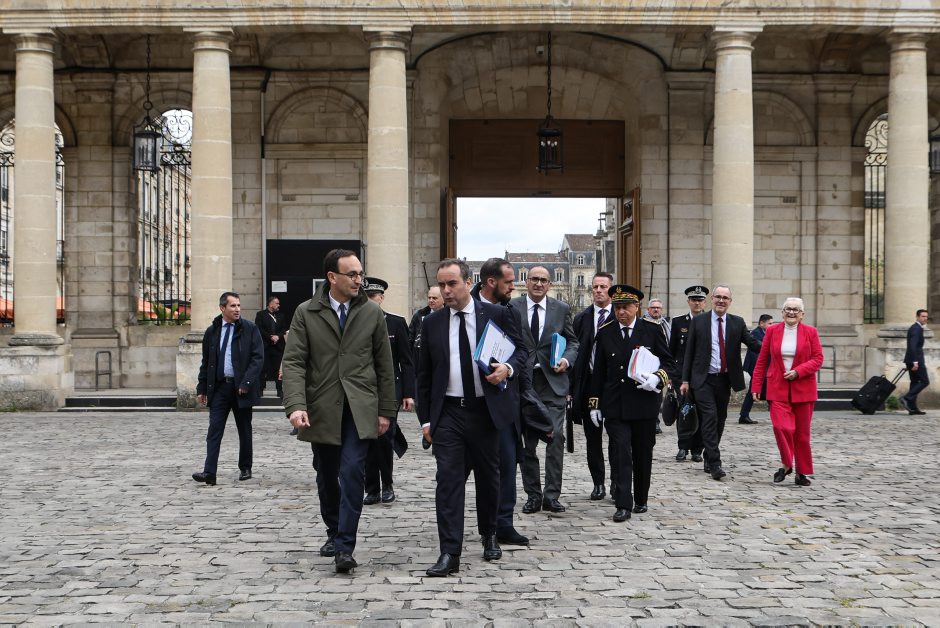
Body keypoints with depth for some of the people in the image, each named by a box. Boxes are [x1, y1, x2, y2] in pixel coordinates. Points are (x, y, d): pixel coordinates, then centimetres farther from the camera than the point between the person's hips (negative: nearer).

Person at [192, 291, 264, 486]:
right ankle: (209, 473, -9)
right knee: (214, 430, -5)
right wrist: (201, 388, 8)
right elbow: (206, 362, 12)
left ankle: (245, 468, 23)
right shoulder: (212, 331, 6)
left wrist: (246, 382, -16)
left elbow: (258, 357, -8)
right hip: (219, 387, 2)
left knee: (244, 430, 10)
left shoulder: (249, 329, -3)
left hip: (241, 388, -2)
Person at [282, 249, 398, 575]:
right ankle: (334, 532, 33)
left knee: (352, 472, -13)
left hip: (360, 409, -1)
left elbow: (384, 365, 6)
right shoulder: (306, 313, 0)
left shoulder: (372, 312, 3)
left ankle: (345, 547, -9)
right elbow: (294, 362, -6)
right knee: (326, 477, 12)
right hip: (321, 409, 1)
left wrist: (386, 410, 4)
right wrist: (296, 405, -20)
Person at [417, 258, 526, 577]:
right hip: (448, 413, 0)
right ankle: (450, 553, -6)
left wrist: (508, 368, -17)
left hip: (486, 410, 0)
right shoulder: (432, 323, 5)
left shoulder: (496, 315, 0)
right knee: (448, 479, -7)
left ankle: (489, 535, 34)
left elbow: (520, 350, 6)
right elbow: (424, 374, 8)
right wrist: (426, 418, 3)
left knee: (488, 477, 13)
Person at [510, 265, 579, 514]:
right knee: (527, 442, 6)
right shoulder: (512, 308, 2)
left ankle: (552, 495, -2)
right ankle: (533, 496, 16)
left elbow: (573, 342, 12)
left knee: (555, 436, -9)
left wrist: (567, 360, -6)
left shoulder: (562, 309, 6)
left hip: (553, 381, 0)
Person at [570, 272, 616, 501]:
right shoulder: (582, 318, 7)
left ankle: (617, 482, 13)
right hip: (589, 383, 3)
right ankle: (598, 483, 17)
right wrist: (572, 386, -1)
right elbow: (575, 351, 5)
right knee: (592, 437, 8)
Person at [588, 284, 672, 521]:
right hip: (614, 405, 0)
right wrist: (595, 403, 6)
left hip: (644, 403, 0)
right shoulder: (605, 333, 5)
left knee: (643, 454, 10)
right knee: (621, 453, -8)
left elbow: (668, 361, 6)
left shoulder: (652, 330, 1)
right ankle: (624, 504, -6)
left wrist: (658, 378, -15)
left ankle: (641, 499, 25)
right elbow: (598, 371, 9)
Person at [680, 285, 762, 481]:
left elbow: (753, 344, 0)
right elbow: (689, 352, 2)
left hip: (725, 379, 3)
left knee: (720, 421, 11)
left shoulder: (737, 323, 6)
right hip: (703, 379, -3)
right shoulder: (698, 322, 0)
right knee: (710, 419, -13)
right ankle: (715, 464, -14)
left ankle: (709, 458, 27)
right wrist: (685, 380, -2)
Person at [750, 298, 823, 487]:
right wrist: (756, 386, 3)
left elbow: (818, 359, -1)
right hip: (778, 389, 0)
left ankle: (801, 472, 18)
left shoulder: (810, 332, 3)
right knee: (782, 427, -16)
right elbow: (762, 360, 7)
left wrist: (797, 372, -16)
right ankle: (786, 465, 4)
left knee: (802, 433, 6)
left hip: (803, 389, 0)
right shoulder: (772, 331, 5)